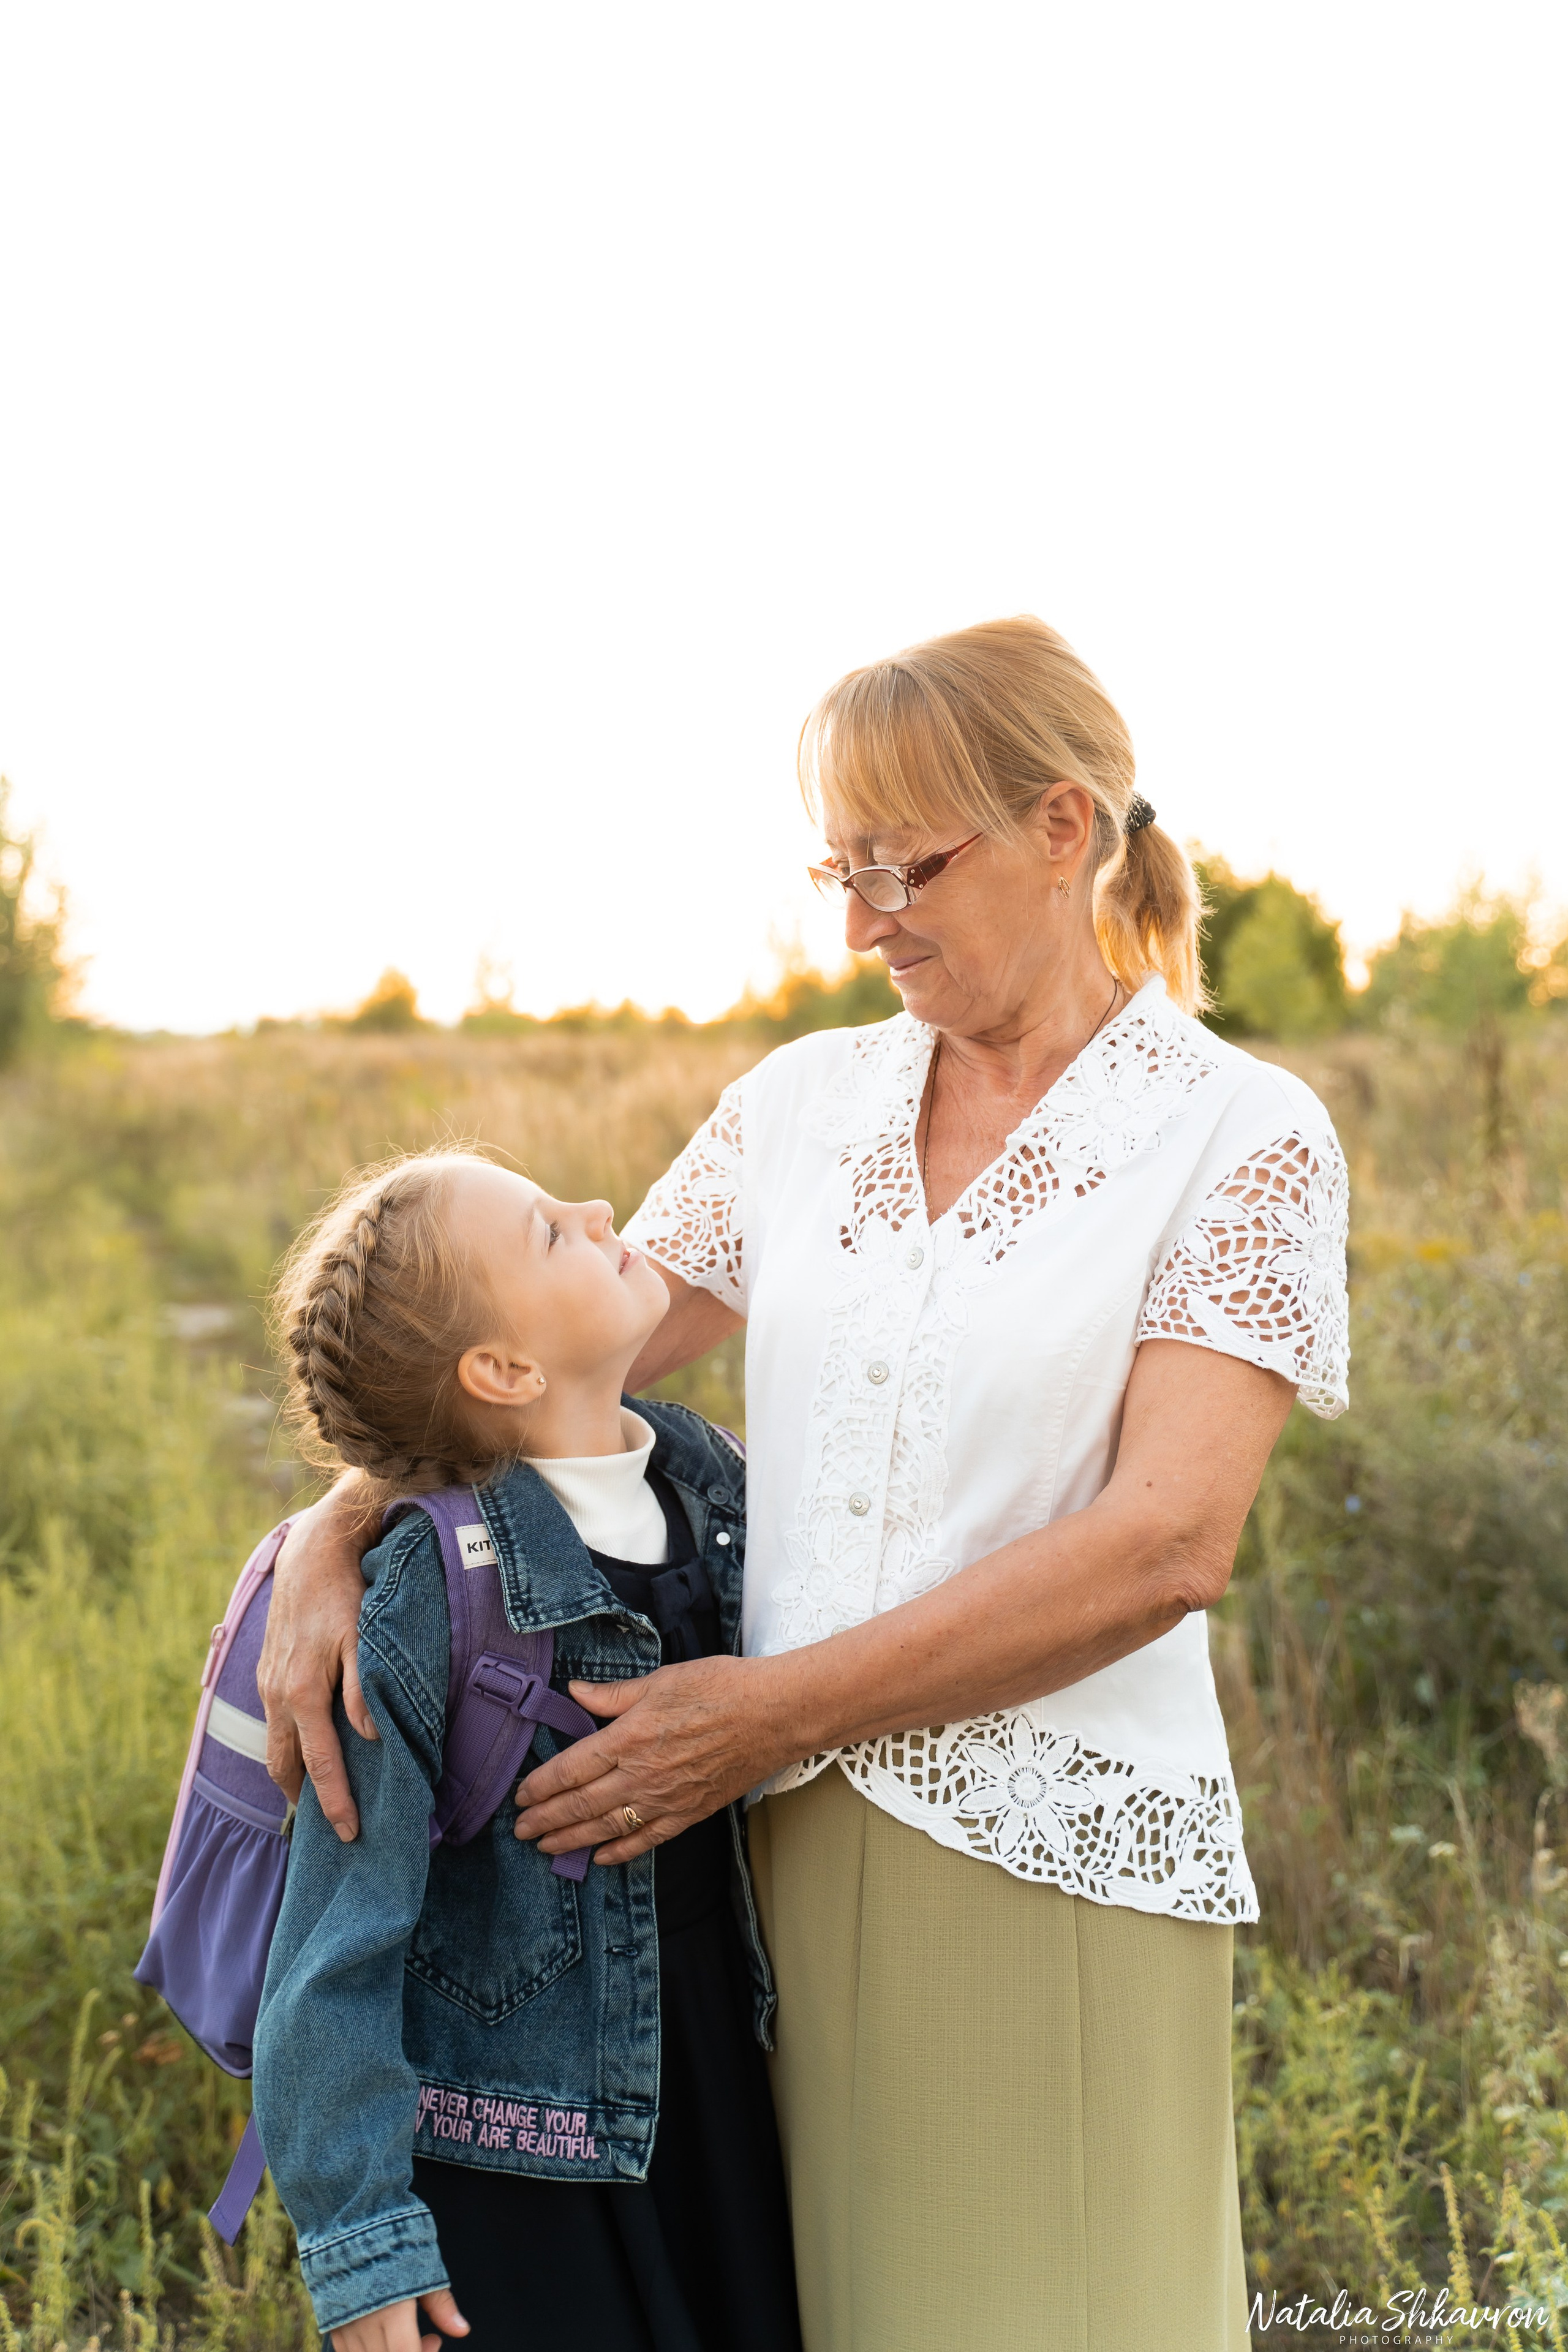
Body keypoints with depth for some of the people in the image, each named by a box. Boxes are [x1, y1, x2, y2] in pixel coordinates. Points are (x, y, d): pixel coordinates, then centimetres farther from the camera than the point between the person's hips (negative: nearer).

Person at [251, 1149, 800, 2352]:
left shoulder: (711, 1475, -3)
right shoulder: (430, 1593, -23)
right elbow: (340, 1941, -19)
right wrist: (362, 2241, -15)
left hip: (715, 2067, 7)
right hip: (517, 2144, -6)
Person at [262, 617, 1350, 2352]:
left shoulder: (1244, 1140, -7)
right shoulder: (803, 1103, 7)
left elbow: (1164, 1545, -16)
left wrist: (772, 1708, -17)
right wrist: (335, 1537, -8)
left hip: (1054, 1864, -3)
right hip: (781, 1848, 4)